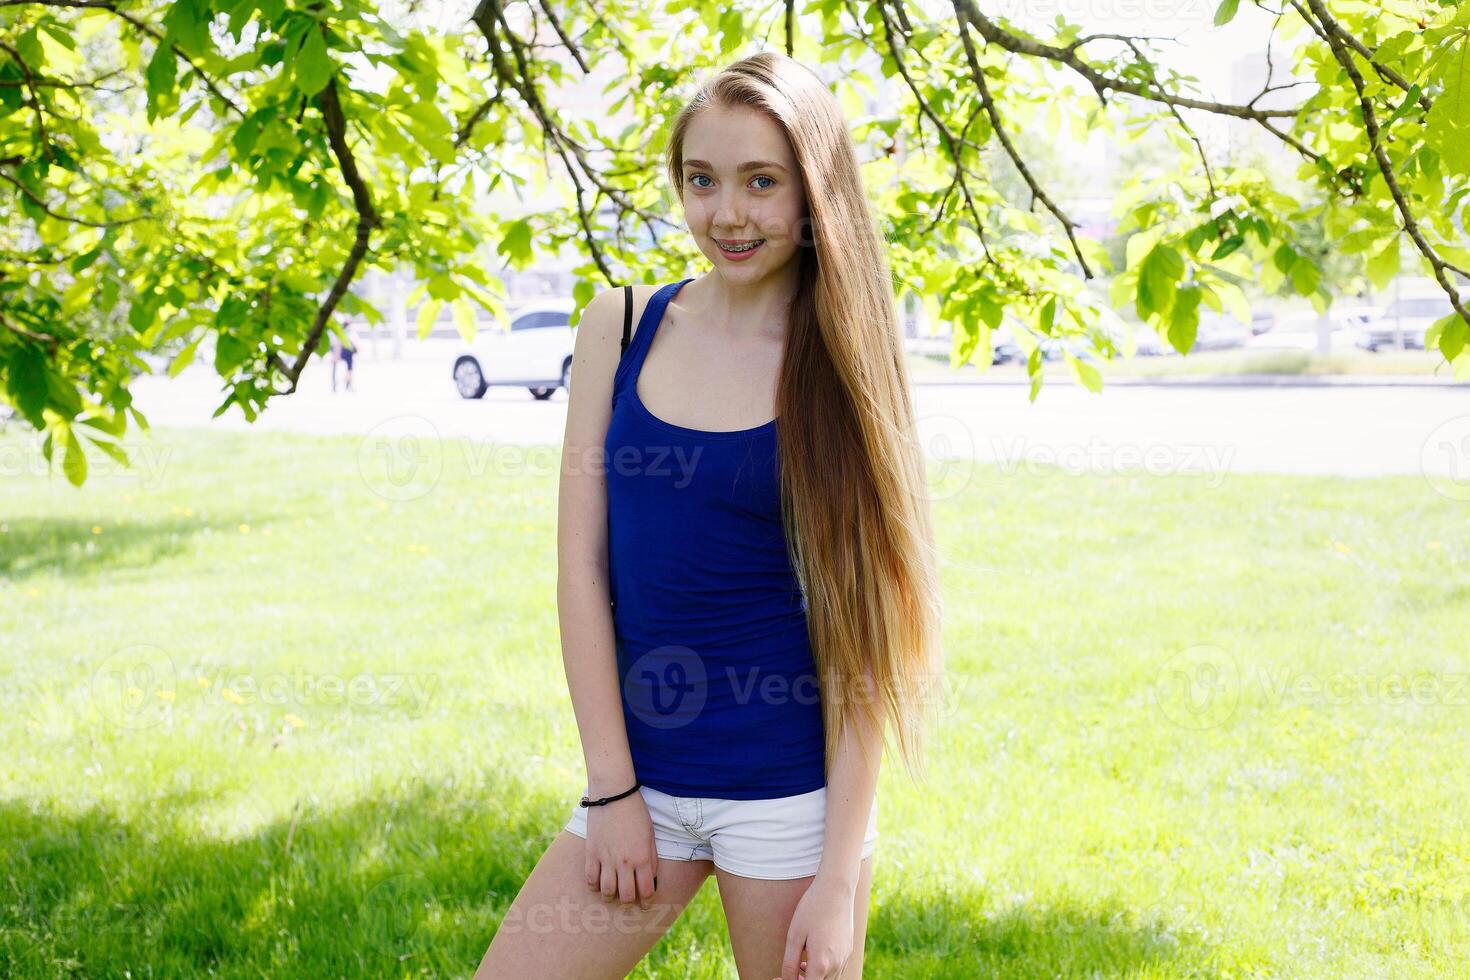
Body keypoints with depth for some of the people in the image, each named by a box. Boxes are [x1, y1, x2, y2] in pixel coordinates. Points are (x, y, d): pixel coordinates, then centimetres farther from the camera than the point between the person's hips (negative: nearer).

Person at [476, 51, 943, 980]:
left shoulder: (837, 369, -5)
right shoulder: (621, 328, 1)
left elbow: (859, 637, -7)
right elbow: (582, 563, 0)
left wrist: (839, 880, -11)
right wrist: (612, 788, -4)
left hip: (791, 790, -2)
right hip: (639, 770, 3)